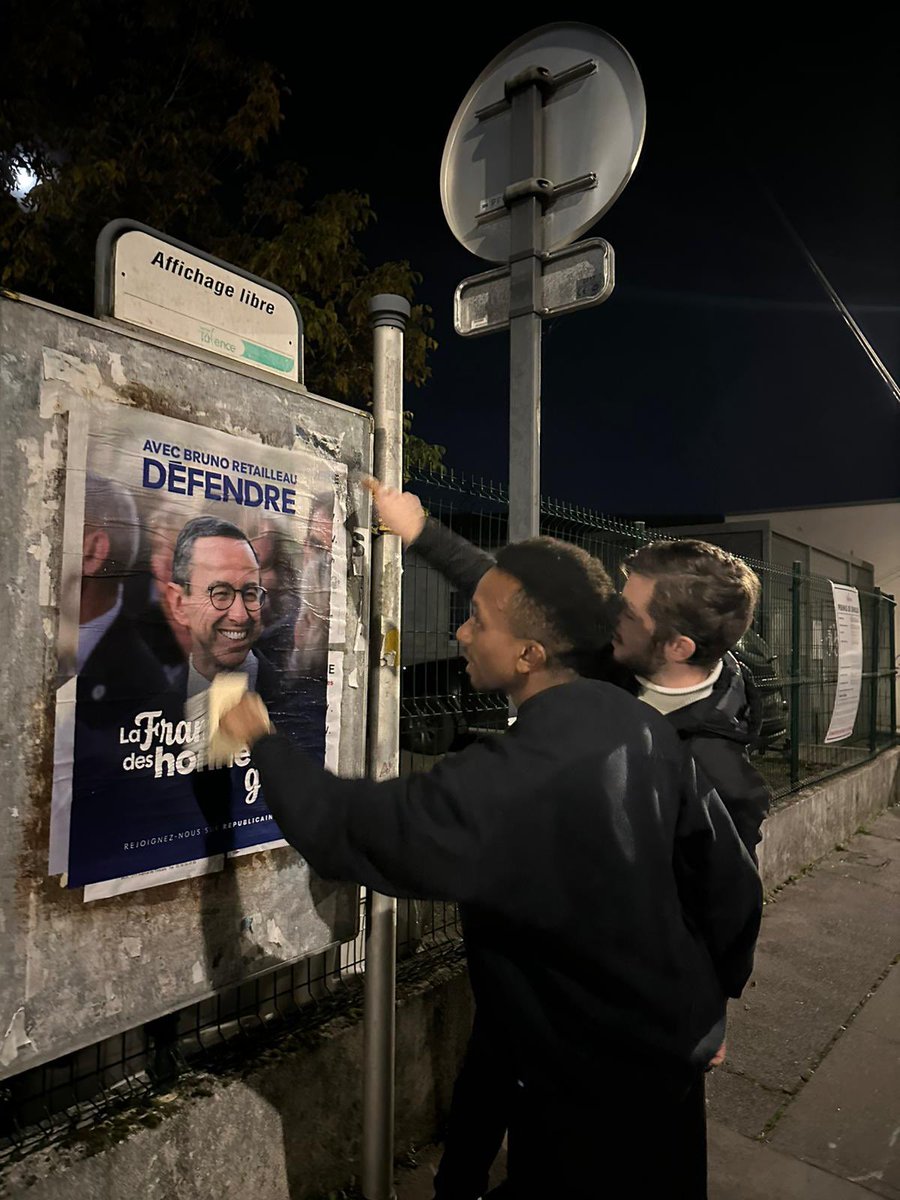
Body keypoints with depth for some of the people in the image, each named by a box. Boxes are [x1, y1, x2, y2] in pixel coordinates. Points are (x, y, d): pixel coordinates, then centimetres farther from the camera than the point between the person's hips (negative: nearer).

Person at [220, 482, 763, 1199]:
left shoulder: (507, 785, -36)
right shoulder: (645, 727, -14)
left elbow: (343, 830, -26)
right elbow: (731, 884, -4)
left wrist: (263, 740, -10)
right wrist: (712, 1000, 13)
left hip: (589, 1086, -7)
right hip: (676, 1047, 7)